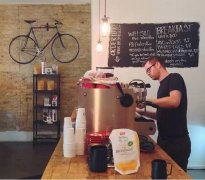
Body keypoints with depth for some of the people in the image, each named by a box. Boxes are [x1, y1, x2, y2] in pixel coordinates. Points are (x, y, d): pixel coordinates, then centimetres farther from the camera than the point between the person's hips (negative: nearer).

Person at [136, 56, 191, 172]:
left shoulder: (174, 78, -8)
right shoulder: (163, 85, 16)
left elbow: (174, 101, -27)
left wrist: (147, 101, -19)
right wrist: (142, 112, 9)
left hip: (177, 141, -8)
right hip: (164, 139, 8)